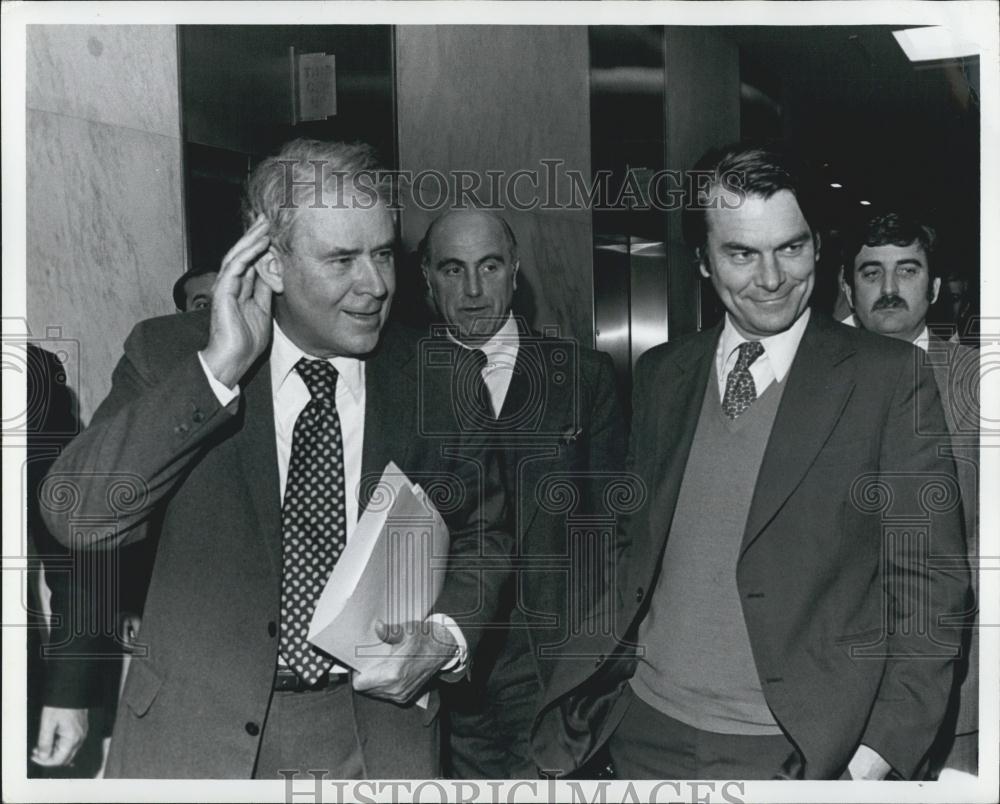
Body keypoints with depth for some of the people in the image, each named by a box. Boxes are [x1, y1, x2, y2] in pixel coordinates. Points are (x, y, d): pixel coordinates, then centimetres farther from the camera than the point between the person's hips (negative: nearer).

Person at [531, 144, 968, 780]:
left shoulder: (889, 378, -7)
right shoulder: (660, 375, 4)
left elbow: (929, 585, -7)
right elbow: (635, 550, 9)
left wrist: (879, 756, -14)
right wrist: (576, 708, 1)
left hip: (800, 750, -3)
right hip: (646, 733, 4)